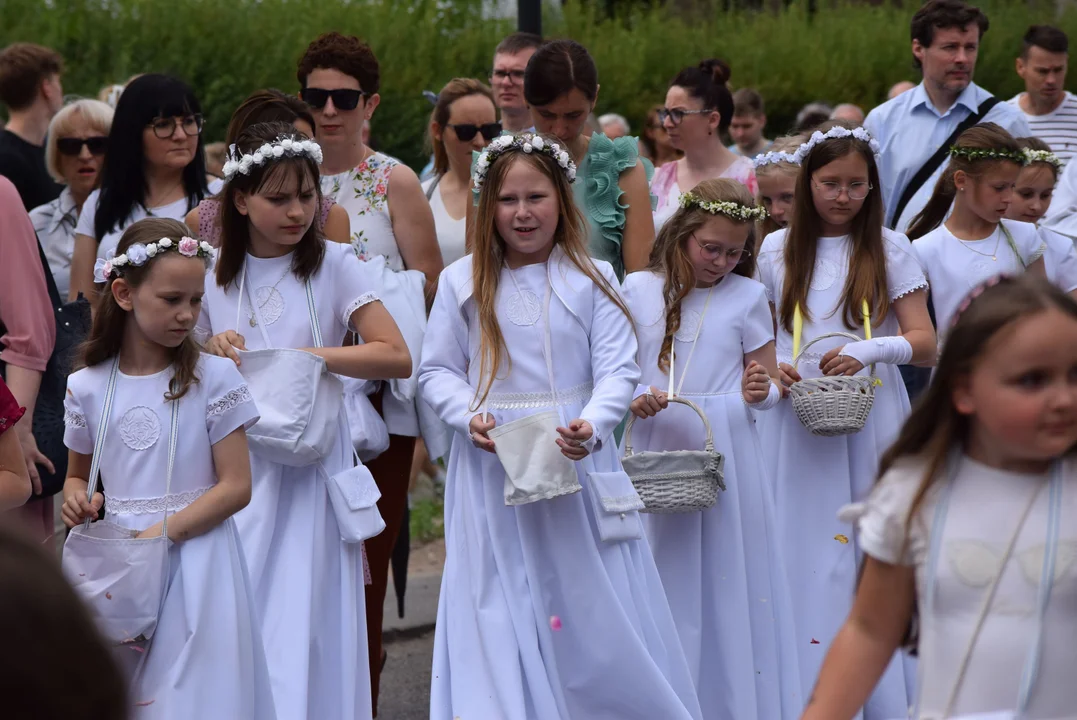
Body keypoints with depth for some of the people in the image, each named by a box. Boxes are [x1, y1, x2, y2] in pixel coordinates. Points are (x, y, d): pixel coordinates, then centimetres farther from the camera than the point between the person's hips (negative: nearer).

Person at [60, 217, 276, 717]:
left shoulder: (214, 378, -4)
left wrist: (163, 533, -17)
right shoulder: (87, 388, 4)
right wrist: (77, 499, -6)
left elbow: (236, 487, -7)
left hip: (194, 559, -2)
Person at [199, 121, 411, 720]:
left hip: (309, 465, -3)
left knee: (302, 617, -8)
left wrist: (309, 356, -17)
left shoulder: (334, 264, -2)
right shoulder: (216, 274, 8)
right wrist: (213, 352, -2)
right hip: (236, 463, 3)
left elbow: (397, 357, -10)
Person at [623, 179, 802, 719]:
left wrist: (759, 392, -15)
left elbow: (769, 385, 8)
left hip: (725, 453, -1)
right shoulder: (638, 290, 5)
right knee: (663, 581, 5)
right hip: (655, 451, 1)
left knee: (727, 575, 0)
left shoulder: (746, 297, 4)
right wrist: (634, 399, -12)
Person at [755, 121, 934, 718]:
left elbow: (925, 344, -1)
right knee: (805, 551, -1)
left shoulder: (890, 249, 3)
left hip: (871, 418, -1)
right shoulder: (776, 251, 7)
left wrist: (870, 350, -19)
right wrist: (773, 366, -7)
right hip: (796, 418, 1)